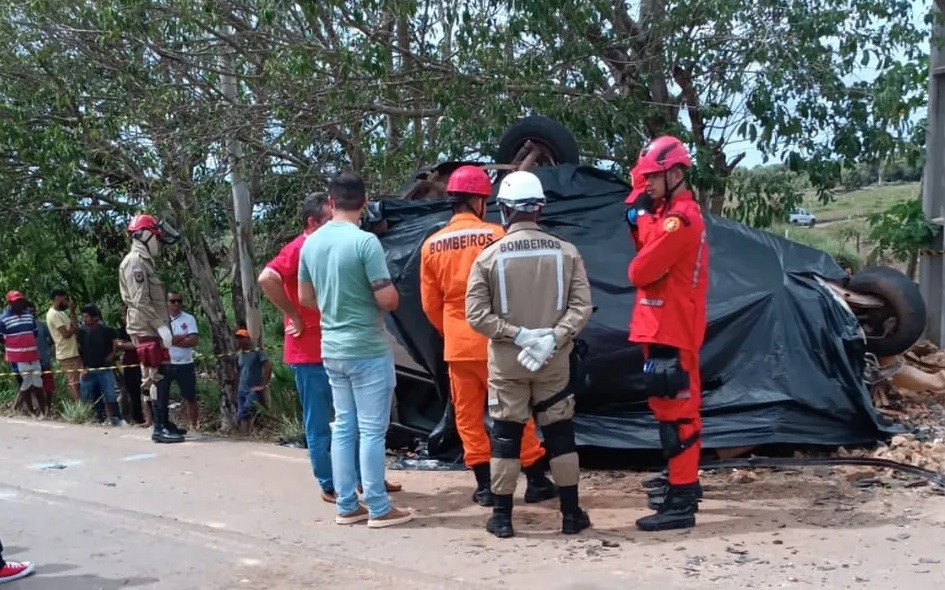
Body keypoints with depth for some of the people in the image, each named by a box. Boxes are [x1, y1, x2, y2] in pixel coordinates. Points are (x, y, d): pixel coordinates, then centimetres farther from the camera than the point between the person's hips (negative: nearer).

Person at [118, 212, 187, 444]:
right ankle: (160, 428, -11)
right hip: (147, 330, -10)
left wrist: (163, 325, 16)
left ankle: (163, 422, 17)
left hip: (152, 330, 10)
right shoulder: (135, 262, -11)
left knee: (157, 377, 12)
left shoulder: (144, 262, 20)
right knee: (158, 377, -11)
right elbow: (140, 301, -19)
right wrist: (161, 326, -21)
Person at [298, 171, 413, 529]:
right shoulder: (365, 241, -16)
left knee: (343, 427, 12)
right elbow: (388, 299, -17)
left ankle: (347, 506, 18)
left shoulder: (311, 243, 4)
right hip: (368, 349, -6)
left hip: (332, 349, 7)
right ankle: (379, 509, 6)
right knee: (372, 430, -1)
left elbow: (305, 298, 14)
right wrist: (392, 300, 5)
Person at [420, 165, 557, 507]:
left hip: (456, 345, 3)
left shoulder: (431, 245, 1)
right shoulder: (493, 234, -10)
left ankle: (484, 485, 11)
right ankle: (536, 481, 14)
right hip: (494, 341, -3)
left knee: (468, 415, 9)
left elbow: (430, 303, 7)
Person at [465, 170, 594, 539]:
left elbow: (477, 314, -11)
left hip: (506, 362, -1)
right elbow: (582, 307, -8)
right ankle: (571, 514, 16)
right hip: (554, 361, 1)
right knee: (560, 434, 11)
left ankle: (502, 517, 13)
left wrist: (518, 335, -11)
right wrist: (552, 339, -12)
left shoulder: (489, 256, -7)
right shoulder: (566, 252, -3)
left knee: (505, 436, 8)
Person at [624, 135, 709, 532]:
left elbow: (641, 271, -21)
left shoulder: (679, 219, -19)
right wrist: (639, 219, 0)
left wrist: (636, 266, 1)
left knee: (674, 412, -9)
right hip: (670, 328, 11)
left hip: (670, 331, -11)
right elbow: (651, 248, 14)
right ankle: (685, 483, 30)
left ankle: (681, 504, -7)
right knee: (678, 408, 18)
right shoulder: (675, 213, 15)